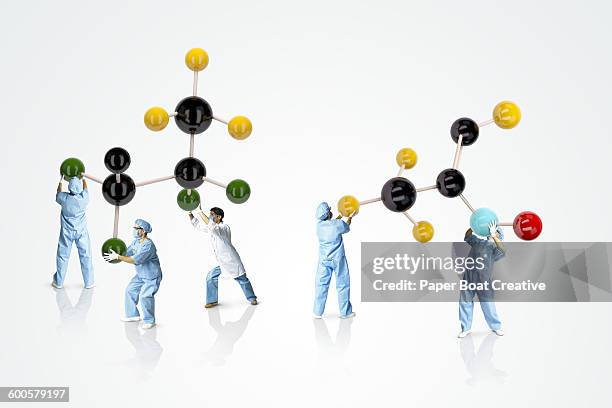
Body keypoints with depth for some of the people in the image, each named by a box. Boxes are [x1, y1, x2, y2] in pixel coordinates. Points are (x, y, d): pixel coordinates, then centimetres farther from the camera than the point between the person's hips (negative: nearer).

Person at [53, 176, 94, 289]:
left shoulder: (64, 198, -15)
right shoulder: (84, 198, -15)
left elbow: (58, 194, 11)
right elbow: (85, 188, 9)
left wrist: (60, 181, 27)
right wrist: (83, 177, 27)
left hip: (66, 231, 0)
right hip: (81, 231, 0)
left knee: (62, 256, 10)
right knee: (85, 256, 8)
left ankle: (58, 282, 19)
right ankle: (88, 282, 12)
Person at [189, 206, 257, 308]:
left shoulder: (224, 227, -21)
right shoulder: (212, 227, 6)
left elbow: (212, 227, -41)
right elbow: (198, 225, 14)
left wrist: (201, 212, -38)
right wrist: (191, 216, -3)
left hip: (231, 260, -8)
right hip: (221, 261, 8)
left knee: (242, 279, 4)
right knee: (211, 276, -4)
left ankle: (252, 298, 21)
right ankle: (212, 300, 4)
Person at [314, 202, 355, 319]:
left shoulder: (319, 225, -4)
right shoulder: (338, 224, -16)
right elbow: (346, 228, 8)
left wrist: (340, 215, 32)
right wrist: (350, 218, 28)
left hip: (324, 259, 3)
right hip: (338, 259, -3)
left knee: (321, 284, 7)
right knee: (342, 284, 8)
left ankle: (317, 312, 7)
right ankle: (345, 312, 14)